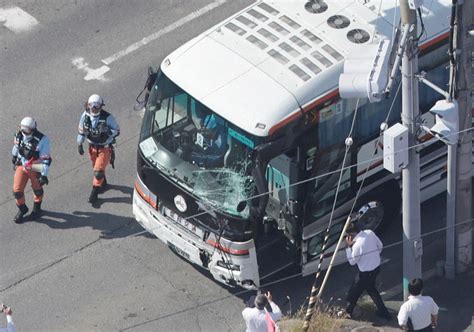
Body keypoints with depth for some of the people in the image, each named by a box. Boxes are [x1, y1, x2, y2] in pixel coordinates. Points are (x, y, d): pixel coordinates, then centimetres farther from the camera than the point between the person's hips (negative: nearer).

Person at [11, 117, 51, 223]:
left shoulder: (42, 140, -27)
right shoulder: (19, 135, -12)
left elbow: (46, 159, -23)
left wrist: (44, 175, -24)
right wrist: (14, 157, 28)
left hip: (35, 168, -3)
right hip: (21, 166, 3)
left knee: (37, 189, 18)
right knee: (17, 190, -3)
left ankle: (37, 208, 46)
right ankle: (22, 209, 25)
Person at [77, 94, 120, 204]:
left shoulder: (107, 117, -24)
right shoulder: (85, 115, -11)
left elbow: (117, 130, -15)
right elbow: (81, 130, 4)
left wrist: (106, 132, -34)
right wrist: (79, 144, 4)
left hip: (105, 148, -5)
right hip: (92, 146, 5)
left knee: (98, 170, -8)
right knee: (97, 167, 24)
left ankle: (94, 193, 9)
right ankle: (103, 183, 52)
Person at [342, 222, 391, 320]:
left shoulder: (357, 244, -31)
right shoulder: (370, 233, -10)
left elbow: (352, 261, -16)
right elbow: (380, 246, 5)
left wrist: (349, 246, -13)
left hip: (366, 272, -7)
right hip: (376, 266, 8)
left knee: (354, 293, 14)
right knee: (371, 289, 28)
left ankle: (348, 312, 32)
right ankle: (383, 311, 33)